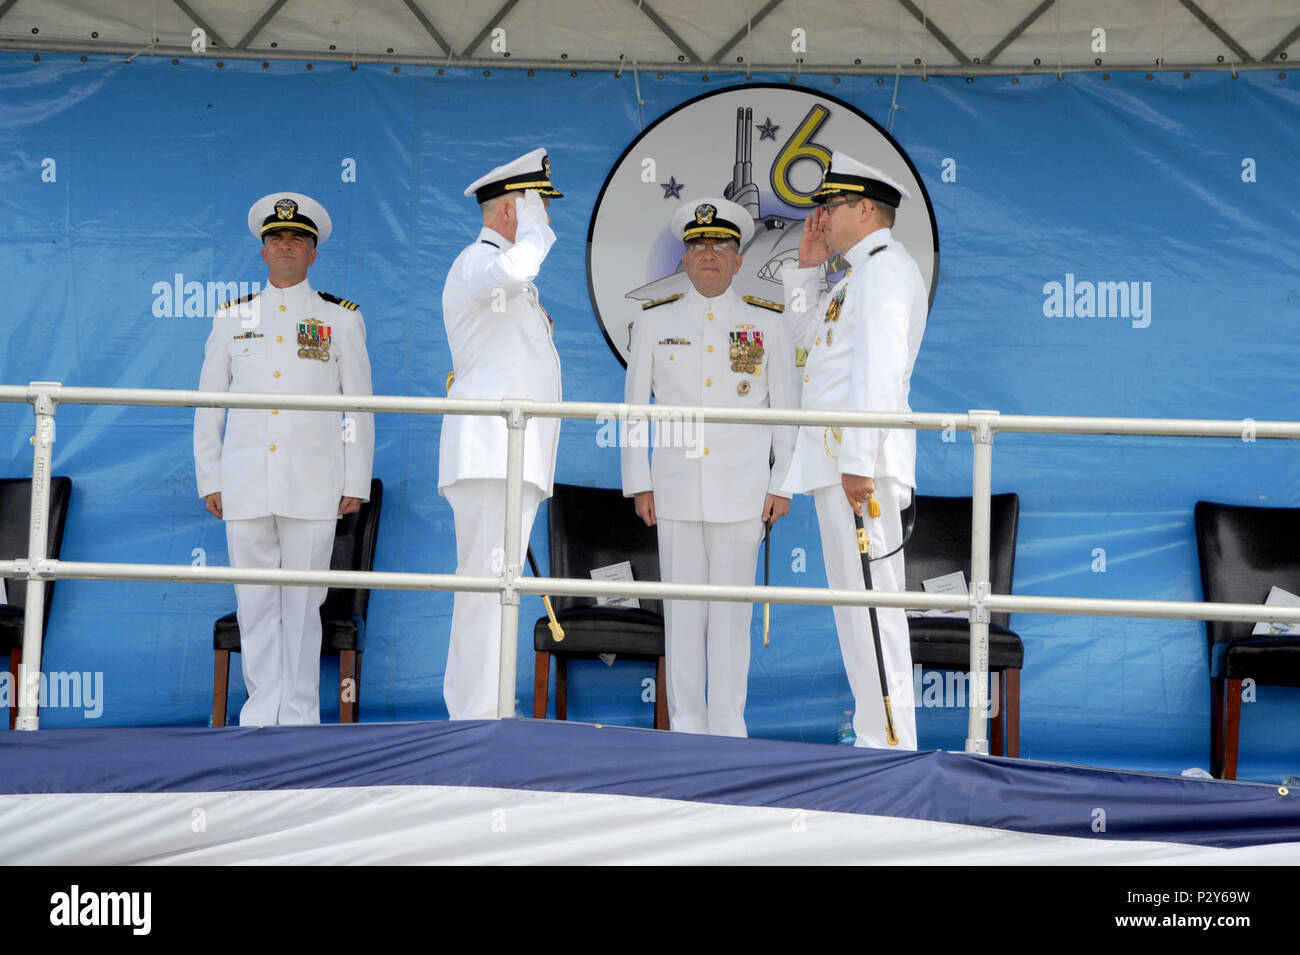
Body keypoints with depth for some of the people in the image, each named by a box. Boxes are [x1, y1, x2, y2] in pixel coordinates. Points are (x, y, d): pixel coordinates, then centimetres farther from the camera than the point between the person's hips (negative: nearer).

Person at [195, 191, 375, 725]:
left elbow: (359, 407, 6)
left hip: (312, 482, -2)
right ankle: (262, 710, 9)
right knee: (254, 600, 2)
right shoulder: (233, 318, 13)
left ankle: (300, 714, 5)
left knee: (303, 600, -2)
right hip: (245, 483, 2)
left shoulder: (342, 319, 8)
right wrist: (209, 480, 8)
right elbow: (208, 406, 14)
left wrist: (356, 483, 0)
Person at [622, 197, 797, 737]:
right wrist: (639, 483, 4)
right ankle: (685, 724, 10)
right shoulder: (655, 322, 7)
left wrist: (783, 484, 1)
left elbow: (786, 408, 6)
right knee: (681, 607, 3)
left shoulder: (766, 322, 5)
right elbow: (634, 405, 9)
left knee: (732, 609, 0)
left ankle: (728, 728, 6)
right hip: (675, 487, 1)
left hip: (742, 489, -1)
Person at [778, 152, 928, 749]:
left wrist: (859, 462, -26)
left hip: (859, 460, -11)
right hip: (834, 458, 11)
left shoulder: (885, 267, -10)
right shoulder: (859, 273, 22)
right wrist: (806, 268, 22)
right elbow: (806, 333, 35)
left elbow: (879, 371, -20)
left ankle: (890, 742, -10)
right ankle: (875, 738, 17)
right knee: (853, 601, 12)